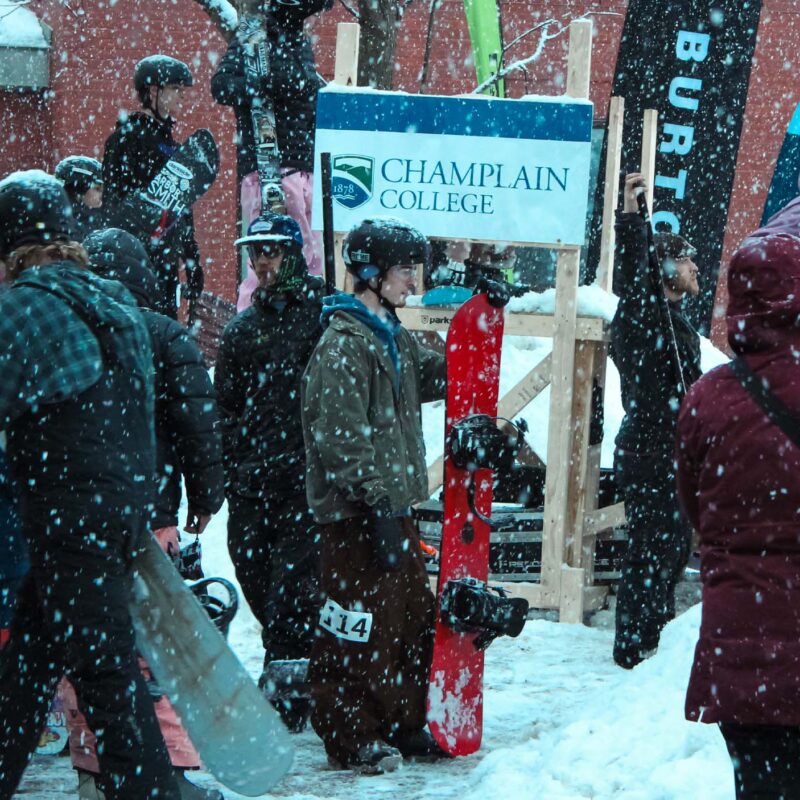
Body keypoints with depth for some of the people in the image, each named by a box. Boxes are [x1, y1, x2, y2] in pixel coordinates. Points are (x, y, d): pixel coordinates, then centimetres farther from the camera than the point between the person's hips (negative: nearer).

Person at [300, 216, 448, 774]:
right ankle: (350, 736, 6)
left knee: (414, 618, 14)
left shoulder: (393, 338, 15)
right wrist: (376, 503, -23)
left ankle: (403, 725, 25)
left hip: (393, 504, 10)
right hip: (357, 514, -10)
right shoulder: (344, 344, -15)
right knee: (358, 630, -3)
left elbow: (430, 377, 31)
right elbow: (342, 438, -20)